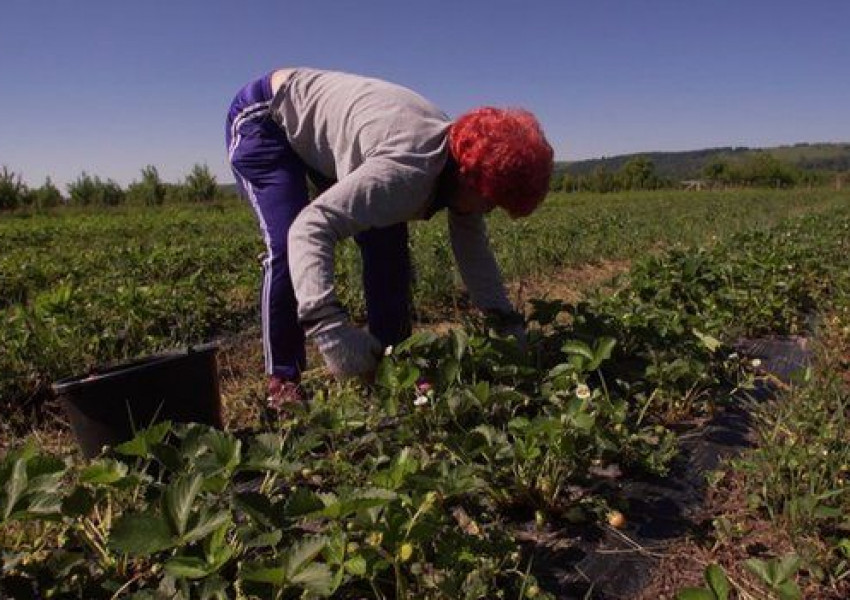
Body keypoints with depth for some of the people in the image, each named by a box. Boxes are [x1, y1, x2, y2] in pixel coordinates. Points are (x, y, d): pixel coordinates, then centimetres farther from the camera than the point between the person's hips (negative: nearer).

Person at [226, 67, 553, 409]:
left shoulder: (462, 166, -13)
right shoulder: (408, 170, -41)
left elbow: (474, 252, -6)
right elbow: (309, 227, -49)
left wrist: (509, 324, -15)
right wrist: (330, 327, -60)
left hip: (320, 135, 8)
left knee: (388, 247, -3)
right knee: (287, 247, -25)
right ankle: (282, 383, -9)